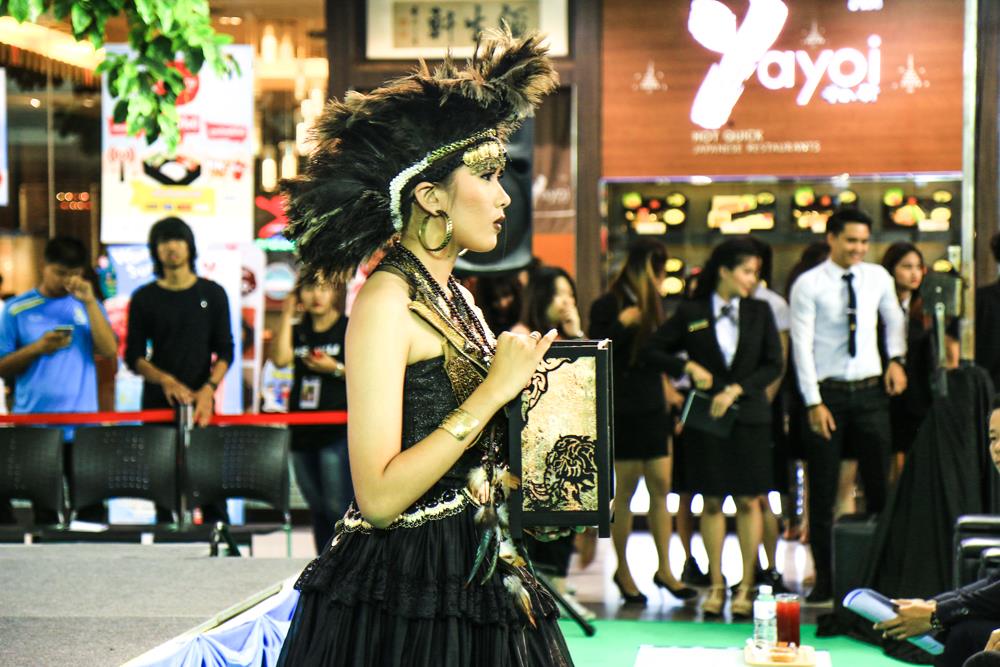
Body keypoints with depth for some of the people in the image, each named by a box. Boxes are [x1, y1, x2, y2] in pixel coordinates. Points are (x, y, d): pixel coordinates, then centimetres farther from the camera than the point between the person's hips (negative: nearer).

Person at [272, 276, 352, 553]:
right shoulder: (298, 332, 15)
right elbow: (280, 358, -5)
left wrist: (336, 368, -16)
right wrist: (287, 315, 0)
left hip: (337, 430, -6)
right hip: (303, 432, 6)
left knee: (338, 507, -12)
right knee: (317, 510, 10)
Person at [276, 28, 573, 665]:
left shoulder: (456, 298, 12)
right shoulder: (387, 302, -14)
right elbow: (379, 495, -22)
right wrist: (495, 390, -19)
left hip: (470, 584, 9)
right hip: (401, 599, -8)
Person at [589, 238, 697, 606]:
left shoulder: (652, 304, 15)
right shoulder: (607, 306, -7)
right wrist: (622, 323, -22)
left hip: (653, 409, 7)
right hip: (623, 411, -6)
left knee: (661, 489, 3)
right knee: (625, 492, -1)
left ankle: (664, 569, 9)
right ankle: (623, 569, 11)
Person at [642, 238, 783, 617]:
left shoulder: (759, 312, 5)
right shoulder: (691, 313, 2)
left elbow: (773, 365, 2)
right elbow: (651, 352, 5)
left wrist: (736, 390, -10)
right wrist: (688, 366, -9)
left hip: (749, 415, 1)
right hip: (706, 416, -1)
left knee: (748, 501, 1)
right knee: (711, 502, 3)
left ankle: (746, 586, 7)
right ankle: (716, 585, 11)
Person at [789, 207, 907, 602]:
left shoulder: (878, 278, 6)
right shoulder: (808, 285, -5)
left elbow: (894, 319, 24)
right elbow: (802, 346, -8)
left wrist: (896, 359, 7)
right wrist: (814, 403, -12)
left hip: (871, 392, 3)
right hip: (828, 393, -3)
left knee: (880, 485, 3)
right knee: (822, 492, 1)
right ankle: (824, 579, 8)